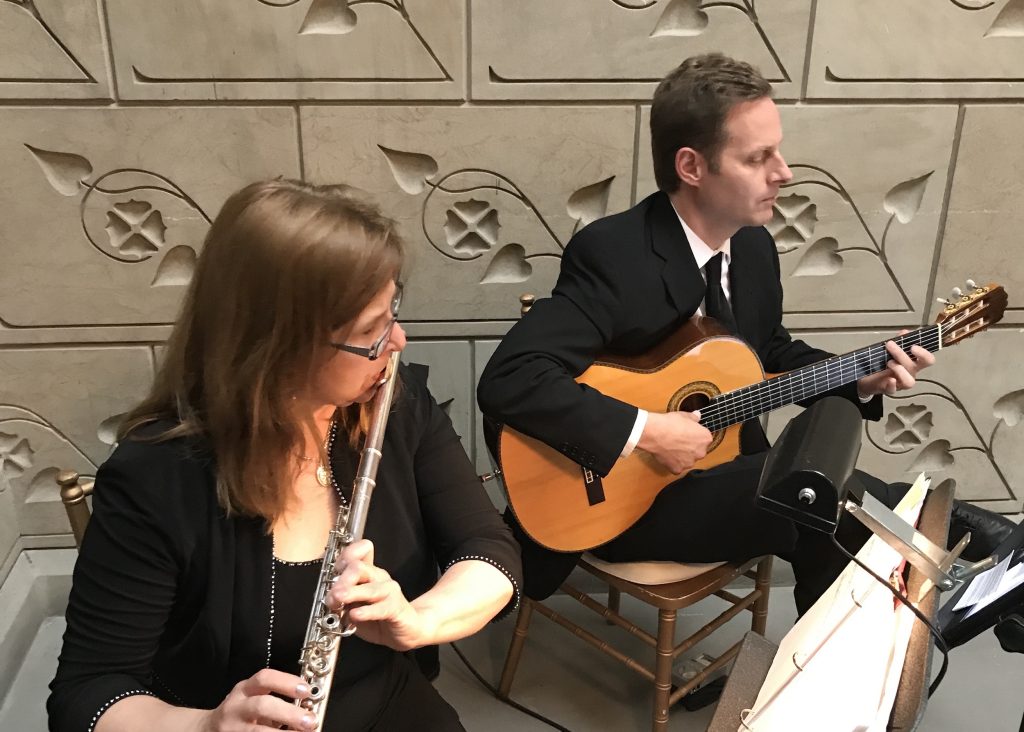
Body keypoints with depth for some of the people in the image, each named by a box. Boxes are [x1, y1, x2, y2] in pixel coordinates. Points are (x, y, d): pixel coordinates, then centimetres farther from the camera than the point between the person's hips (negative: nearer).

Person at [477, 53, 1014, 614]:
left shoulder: (754, 246, -1)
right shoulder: (611, 255, -25)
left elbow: (771, 353, 16)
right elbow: (507, 380, -34)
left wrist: (862, 380, -1)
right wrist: (644, 432, -33)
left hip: (724, 470, 7)